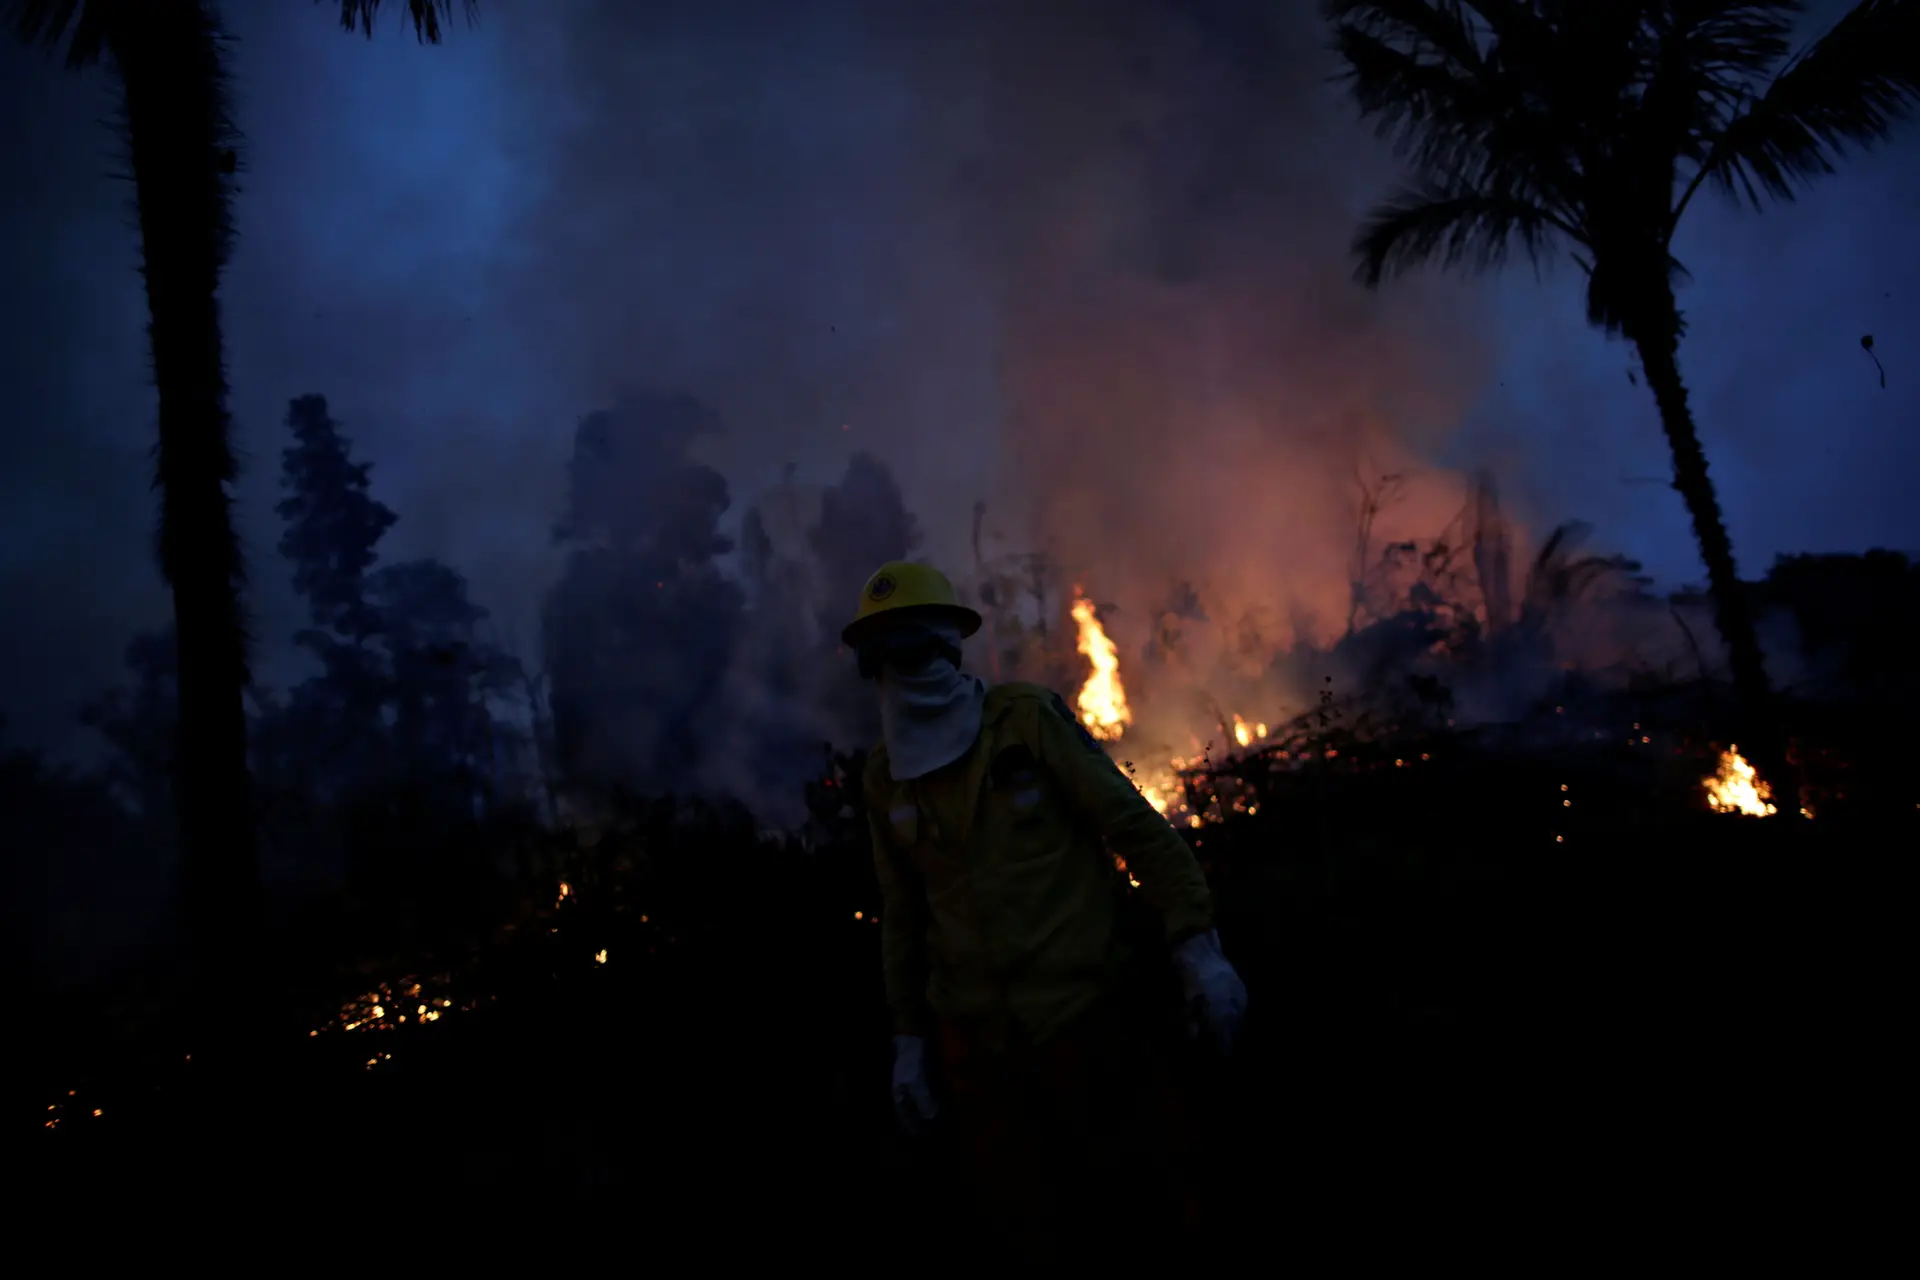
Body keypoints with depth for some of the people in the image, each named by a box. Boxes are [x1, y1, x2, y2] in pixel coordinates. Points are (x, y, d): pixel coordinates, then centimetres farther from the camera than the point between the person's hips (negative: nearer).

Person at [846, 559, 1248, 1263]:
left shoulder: (1028, 718, -5)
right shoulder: (884, 777, 7)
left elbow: (1135, 826, -7)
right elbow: (902, 913, 14)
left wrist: (1196, 944, -13)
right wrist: (908, 1035, 13)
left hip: (1090, 1012, -3)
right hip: (976, 1043, 4)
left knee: (1149, 1209, 6)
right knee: (1035, 1233, 11)